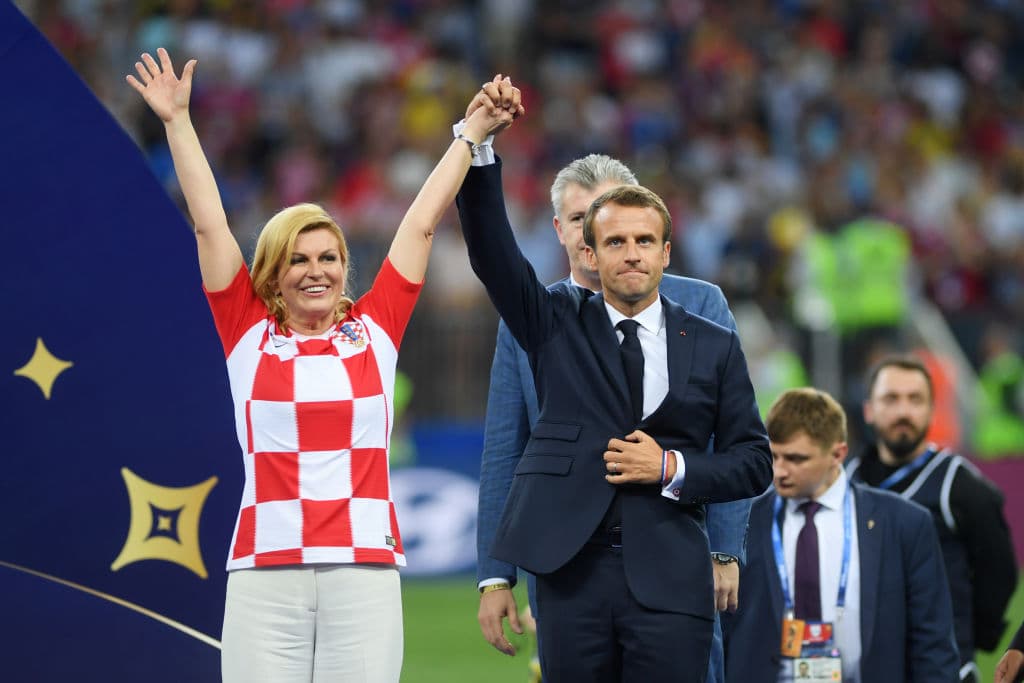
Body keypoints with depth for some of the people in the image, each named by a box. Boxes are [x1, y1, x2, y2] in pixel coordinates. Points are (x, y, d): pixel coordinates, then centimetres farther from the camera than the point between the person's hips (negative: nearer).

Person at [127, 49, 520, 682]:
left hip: (365, 571, 1)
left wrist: (473, 133, 17)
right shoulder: (250, 334, 8)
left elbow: (422, 223, 13)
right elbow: (210, 223, 8)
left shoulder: (373, 330, 10)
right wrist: (178, 122, 8)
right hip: (265, 574, -1)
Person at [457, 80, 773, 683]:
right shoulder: (557, 323, 11)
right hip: (573, 569, 0)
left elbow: (753, 462, 10)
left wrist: (673, 469, -7)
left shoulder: (714, 347, 11)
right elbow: (491, 249, 0)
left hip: (668, 580, 0)